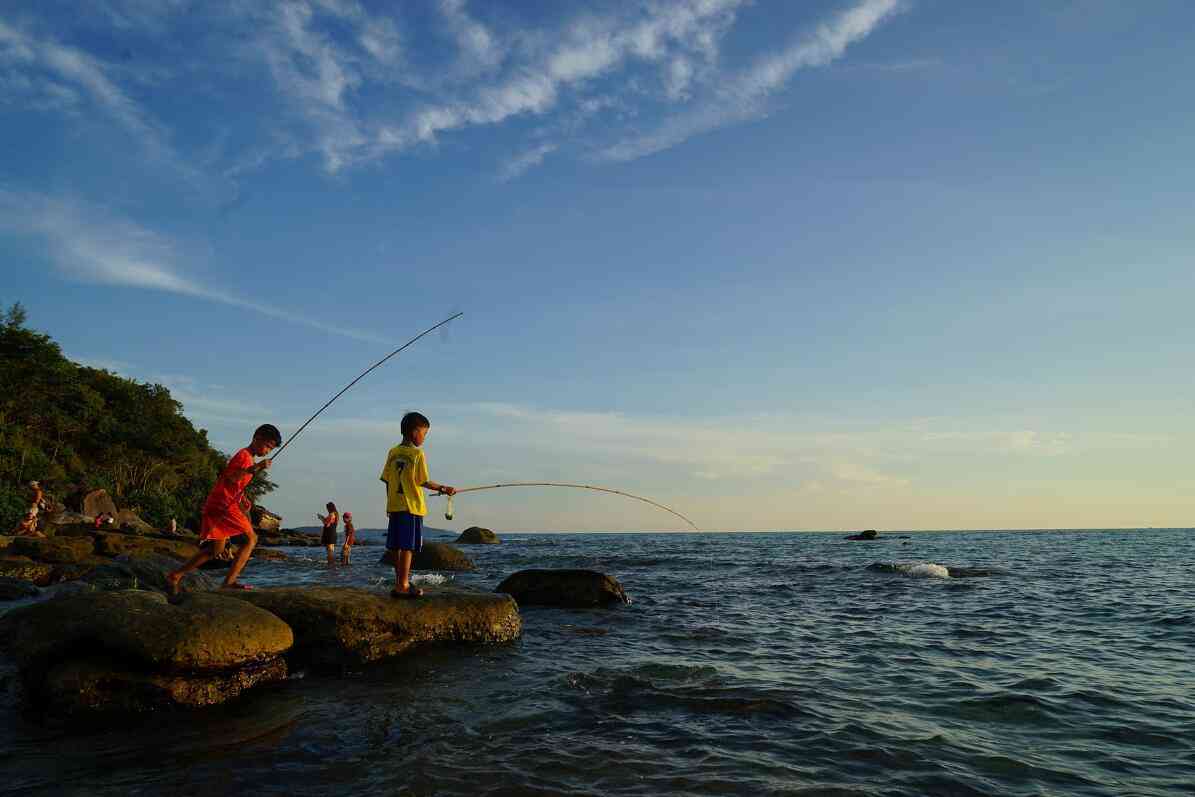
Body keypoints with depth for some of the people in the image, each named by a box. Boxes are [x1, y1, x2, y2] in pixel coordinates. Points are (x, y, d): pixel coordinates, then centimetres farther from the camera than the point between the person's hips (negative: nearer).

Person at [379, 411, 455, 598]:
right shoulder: (418, 454, -10)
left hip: (394, 506, 7)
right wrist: (443, 488, 1)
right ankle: (402, 586, -2)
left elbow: (387, 480, 11)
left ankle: (401, 582, 20)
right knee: (407, 547, -3)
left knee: (396, 546, 10)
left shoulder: (393, 452, 8)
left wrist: (390, 505, 18)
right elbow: (423, 481, -11)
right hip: (412, 506, -7)